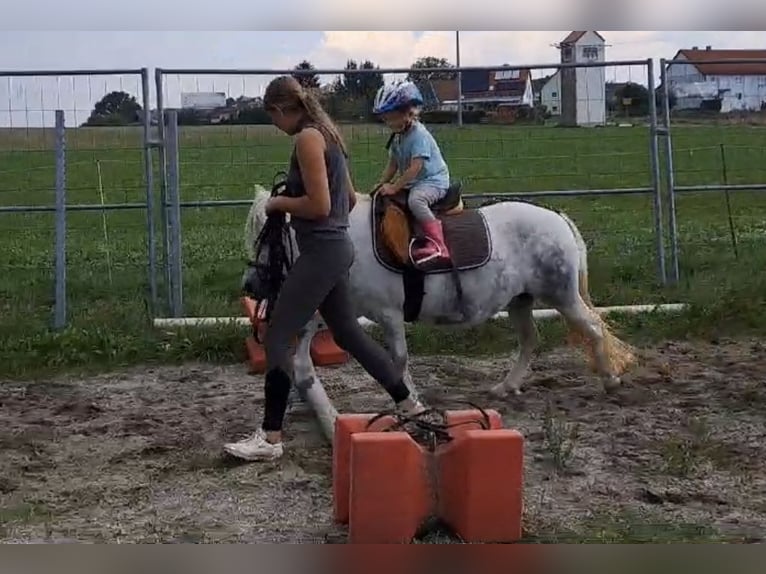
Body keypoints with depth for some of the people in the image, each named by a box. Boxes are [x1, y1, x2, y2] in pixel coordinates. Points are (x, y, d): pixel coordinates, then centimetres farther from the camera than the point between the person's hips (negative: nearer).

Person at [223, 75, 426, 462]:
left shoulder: (307, 138, -15)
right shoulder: (326, 134, 14)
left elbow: (318, 205, -22)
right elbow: (349, 198, 20)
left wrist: (279, 202, -7)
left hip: (321, 252, -10)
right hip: (335, 247, 10)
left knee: (277, 339, -5)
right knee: (348, 333, 20)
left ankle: (270, 438, -3)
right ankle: (408, 404, 29)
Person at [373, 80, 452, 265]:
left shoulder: (419, 135, -19)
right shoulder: (397, 138, 10)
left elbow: (415, 168, -26)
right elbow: (393, 165, 15)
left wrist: (394, 187, -25)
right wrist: (382, 184, 2)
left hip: (433, 180, -11)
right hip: (414, 182, 11)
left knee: (415, 199, -39)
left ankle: (437, 245, -43)